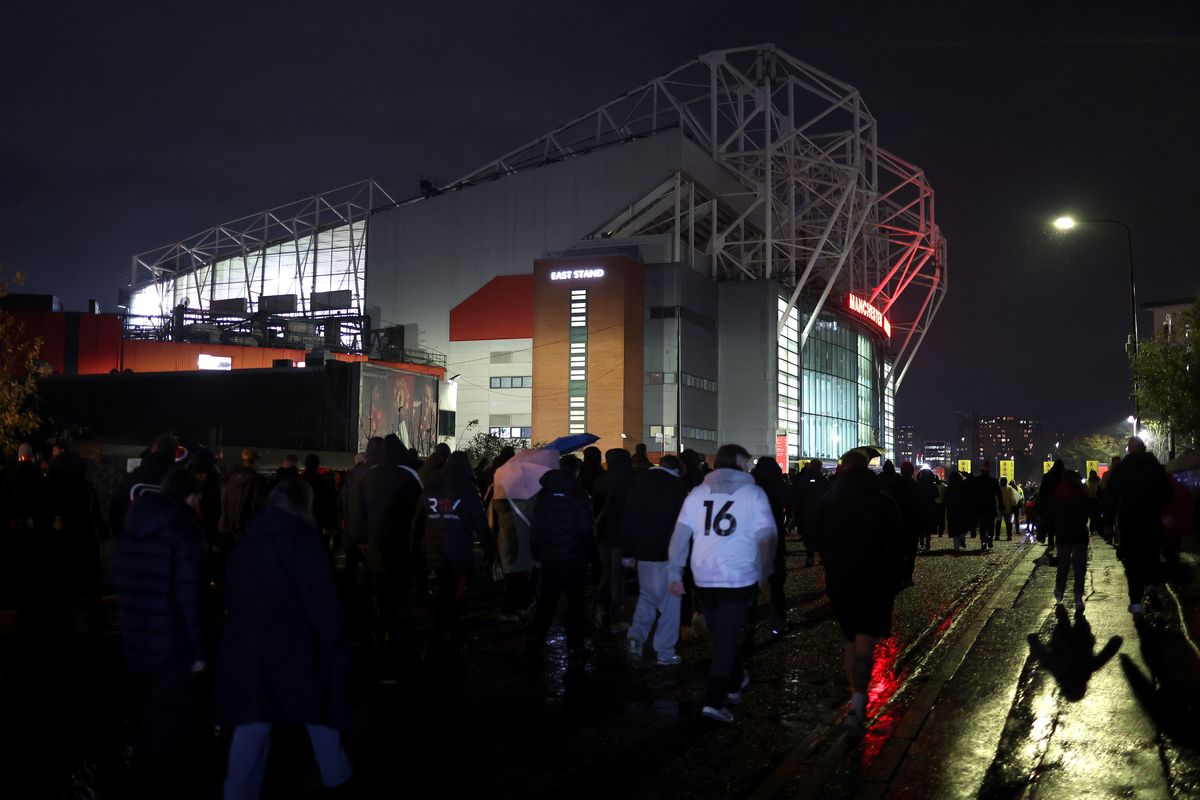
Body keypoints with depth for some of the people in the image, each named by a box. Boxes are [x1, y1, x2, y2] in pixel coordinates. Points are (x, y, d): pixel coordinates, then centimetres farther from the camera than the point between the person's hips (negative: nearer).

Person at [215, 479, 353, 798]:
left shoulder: (246, 543, 8)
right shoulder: (304, 540, -11)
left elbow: (232, 595, 14)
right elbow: (322, 599, -14)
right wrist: (330, 641, -3)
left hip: (248, 645, 4)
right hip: (297, 646, -4)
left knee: (251, 723, 7)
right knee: (320, 711, 16)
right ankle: (335, 773, 32)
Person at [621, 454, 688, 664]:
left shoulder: (638, 485, 7)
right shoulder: (677, 487, -7)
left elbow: (626, 520, 9)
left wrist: (629, 552, 15)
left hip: (643, 553, 5)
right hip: (668, 554, -5)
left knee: (646, 596, 19)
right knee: (669, 602, 3)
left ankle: (636, 635, 0)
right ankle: (664, 652, 2)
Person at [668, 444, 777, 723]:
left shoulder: (697, 493, 6)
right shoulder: (753, 493, -2)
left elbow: (680, 535, 2)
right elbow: (767, 537, -7)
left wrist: (674, 573, 6)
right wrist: (763, 574, 5)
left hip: (704, 579, 4)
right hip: (740, 578, -4)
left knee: (722, 635, 21)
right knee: (727, 639, 0)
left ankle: (734, 683, 38)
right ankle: (714, 701, -6)